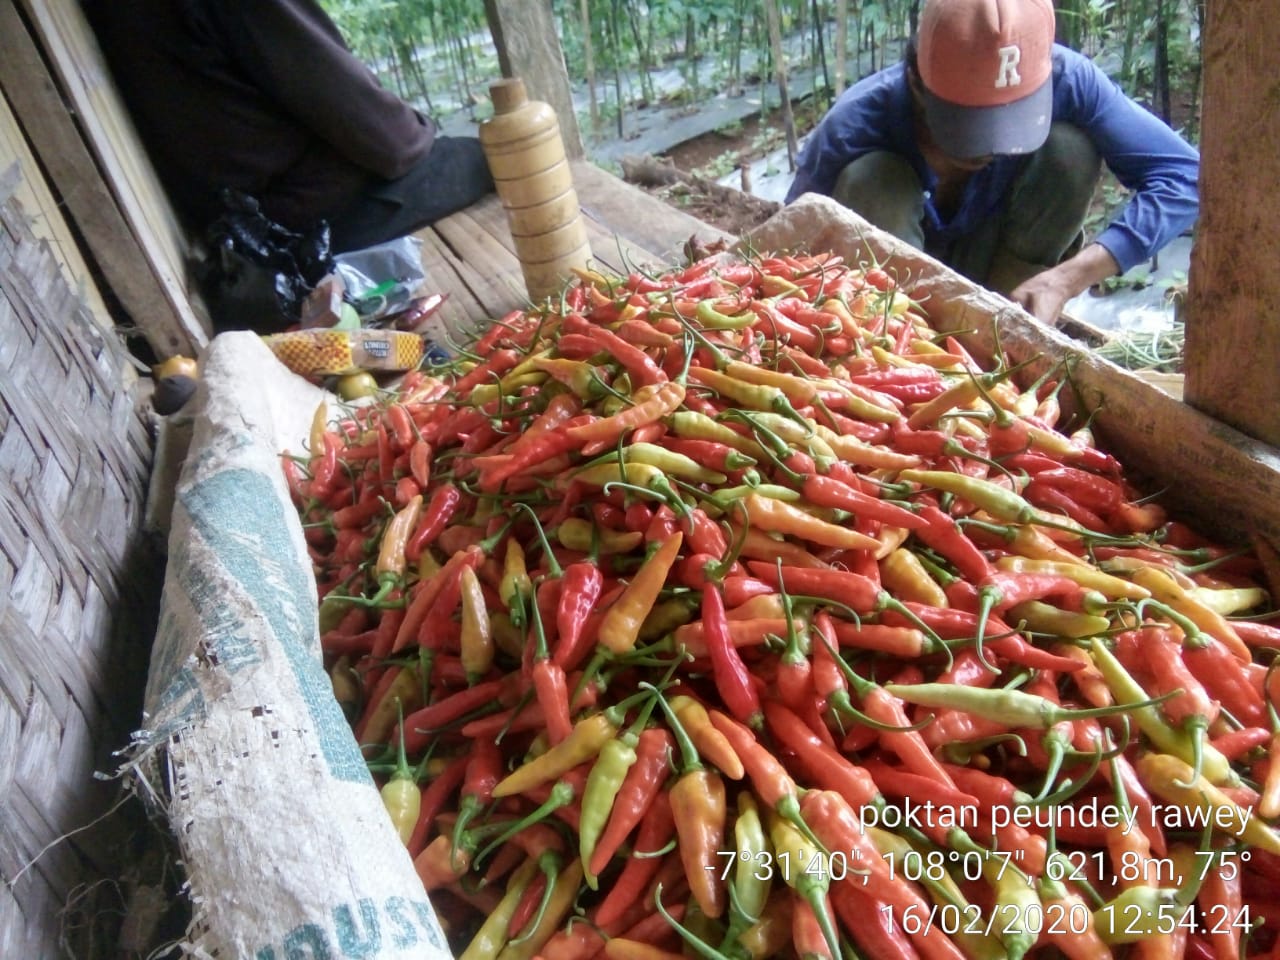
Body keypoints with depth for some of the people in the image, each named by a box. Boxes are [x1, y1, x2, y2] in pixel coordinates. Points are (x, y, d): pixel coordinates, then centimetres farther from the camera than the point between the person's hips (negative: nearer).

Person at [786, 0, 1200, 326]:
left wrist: (1065, 280, -34)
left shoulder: (1066, 80, -25)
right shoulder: (854, 128, -32)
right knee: (870, 182, -32)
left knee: (1069, 148, -23)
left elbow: (1183, 175, -23)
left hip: (996, 273, 3)